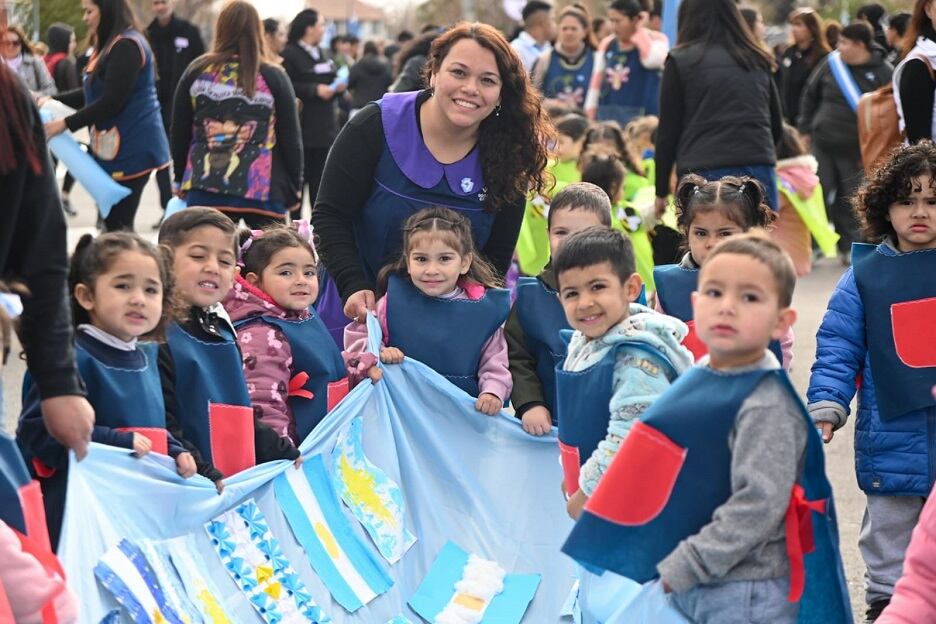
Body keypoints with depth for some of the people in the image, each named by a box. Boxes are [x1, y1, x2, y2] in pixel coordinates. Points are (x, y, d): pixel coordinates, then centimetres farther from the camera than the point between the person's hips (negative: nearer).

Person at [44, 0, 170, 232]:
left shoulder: (126, 47, -15)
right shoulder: (109, 46, 15)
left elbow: (111, 102, -19)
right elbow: (92, 94, 20)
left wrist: (66, 124, -14)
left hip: (131, 149, -10)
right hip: (117, 148, 10)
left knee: (118, 225, -9)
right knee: (114, 222, 9)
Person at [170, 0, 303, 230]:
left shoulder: (196, 72, 4)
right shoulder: (274, 77, -1)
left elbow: (179, 133, 10)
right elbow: (290, 141, 1)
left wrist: (182, 179, 21)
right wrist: (294, 190, 10)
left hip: (204, 188, 2)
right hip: (263, 191, -2)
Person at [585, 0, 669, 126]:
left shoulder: (656, 39, -2)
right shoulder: (607, 44, 11)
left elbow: (651, 60, -25)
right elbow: (597, 81, 14)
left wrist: (640, 30, -12)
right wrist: (589, 119, 10)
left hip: (640, 115, -5)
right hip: (608, 115, 5)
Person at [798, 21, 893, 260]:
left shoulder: (882, 73, -7)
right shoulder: (831, 63, 1)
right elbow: (810, 95, 12)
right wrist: (806, 129, 10)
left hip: (855, 150, -2)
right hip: (822, 143, 2)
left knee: (850, 199, 5)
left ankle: (849, 246, 19)